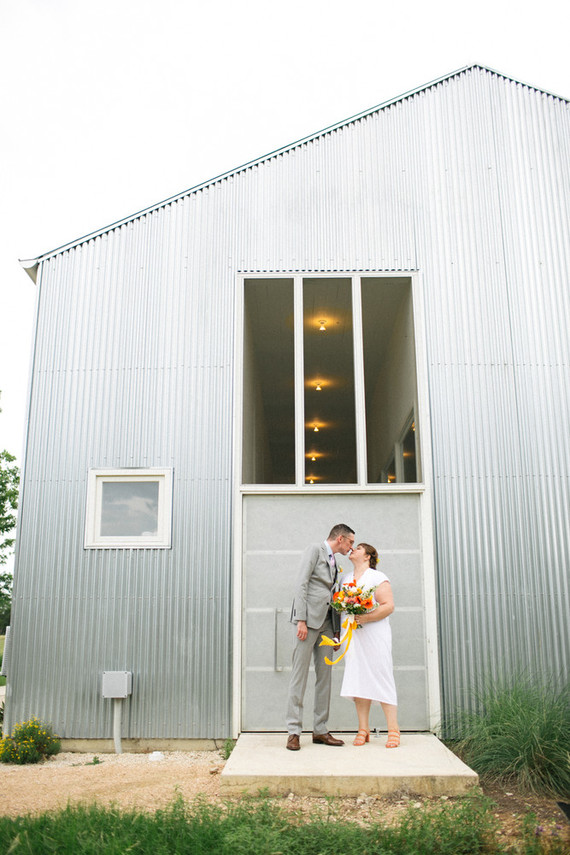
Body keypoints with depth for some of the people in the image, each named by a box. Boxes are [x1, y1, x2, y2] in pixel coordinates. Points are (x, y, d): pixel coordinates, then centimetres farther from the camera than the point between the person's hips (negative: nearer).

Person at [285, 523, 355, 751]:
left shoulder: (334, 562, 21)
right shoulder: (315, 549, -2)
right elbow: (301, 584, -10)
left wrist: (336, 629, 12)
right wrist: (301, 620, -18)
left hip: (326, 622, 8)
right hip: (309, 618, -8)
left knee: (324, 676, 7)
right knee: (300, 675, -5)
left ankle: (320, 730, 14)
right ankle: (294, 731, -1)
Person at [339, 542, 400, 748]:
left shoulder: (377, 577, 0)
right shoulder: (345, 578, 17)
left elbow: (388, 606, -8)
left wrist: (365, 618, -20)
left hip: (374, 634, -5)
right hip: (352, 636, 5)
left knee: (381, 677, -7)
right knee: (358, 678, 0)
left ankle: (393, 730, -3)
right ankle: (363, 730, 4)